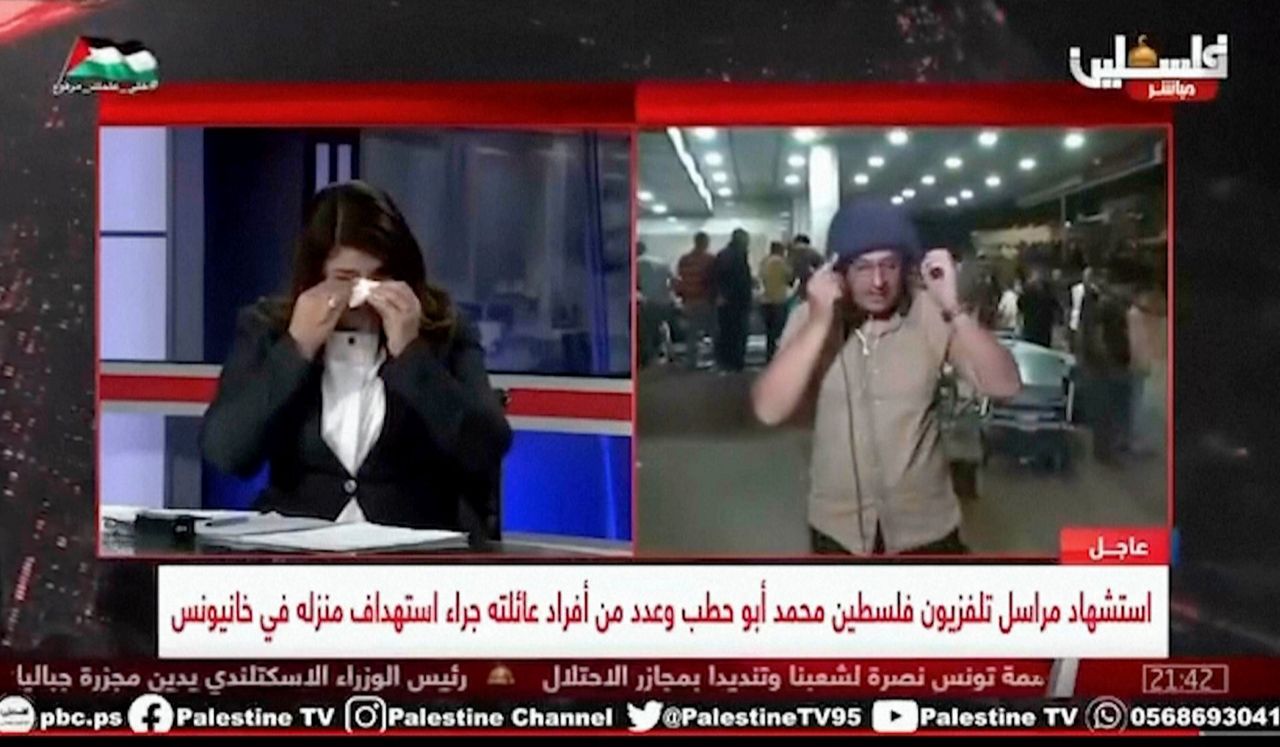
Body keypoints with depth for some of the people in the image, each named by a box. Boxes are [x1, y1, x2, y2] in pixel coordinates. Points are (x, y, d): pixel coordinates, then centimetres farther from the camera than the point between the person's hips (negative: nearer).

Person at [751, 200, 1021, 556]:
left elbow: (1004, 386, -18)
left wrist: (954, 309, -28)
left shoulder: (932, 315, -10)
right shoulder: (809, 318, -8)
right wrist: (818, 323, -28)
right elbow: (769, 410, -20)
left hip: (926, 526, 0)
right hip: (838, 528, 1)